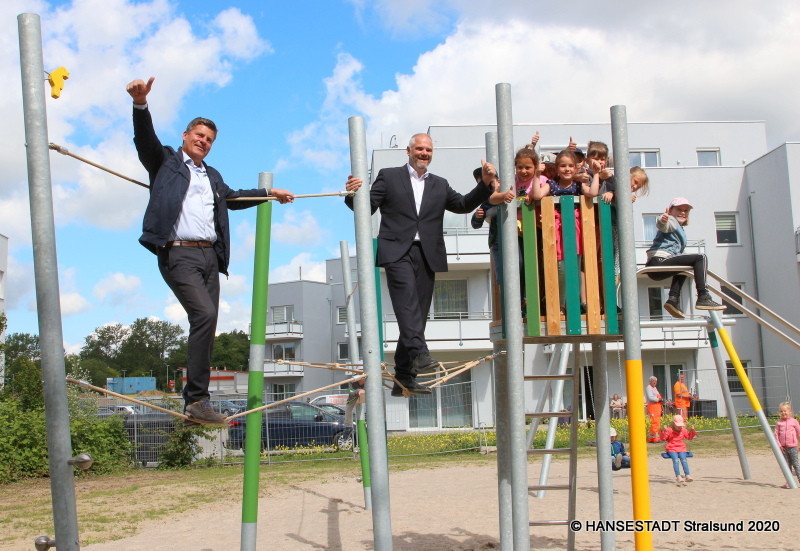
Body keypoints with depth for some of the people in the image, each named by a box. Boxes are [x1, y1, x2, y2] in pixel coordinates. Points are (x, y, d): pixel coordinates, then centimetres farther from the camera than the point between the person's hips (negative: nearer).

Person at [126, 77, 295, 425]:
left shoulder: (212, 176, 28)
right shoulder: (166, 162, 11)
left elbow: (232, 197, 44)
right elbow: (145, 139, -6)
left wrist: (271, 194, 50)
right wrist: (140, 104, -24)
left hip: (210, 256, 7)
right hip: (179, 254, -7)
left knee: (206, 326, 2)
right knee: (204, 314, -24)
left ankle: (194, 403, 8)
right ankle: (197, 400, -21)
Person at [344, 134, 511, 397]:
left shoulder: (440, 185, 23)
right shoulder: (388, 177, 11)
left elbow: (464, 205, 15)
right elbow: (368, 206, 4)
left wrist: (485, 184, 2)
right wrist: (354, 194, -17)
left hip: (426, 256, 4)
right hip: (397, 252, -4)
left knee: (418, 311, 1)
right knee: (408, 299, -27)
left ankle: (403, 379, 5)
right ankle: (419, 353, -41)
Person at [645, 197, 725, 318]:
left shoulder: (680, 228, 32)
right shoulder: (671, 221, 2)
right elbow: (662, 226, -23)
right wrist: (662, 220, -45)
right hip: (659, 260, -10)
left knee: (683, 264, 38)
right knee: (700, 258, -13)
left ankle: (673, 299, 22)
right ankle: (703, 298, -22)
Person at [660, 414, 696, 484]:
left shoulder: (683, 430, 14)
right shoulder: (669, 430, 0)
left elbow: (689, 437, 25)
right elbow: (663, 438, -5)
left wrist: (692, 431, 10)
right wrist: (664, 431, -20)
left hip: (681, 449, 3)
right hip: (671, 449, -3)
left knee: (683, 460, -22)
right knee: (676, 460, -27)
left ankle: (687, 475, -23)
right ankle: (678, 476, -32)